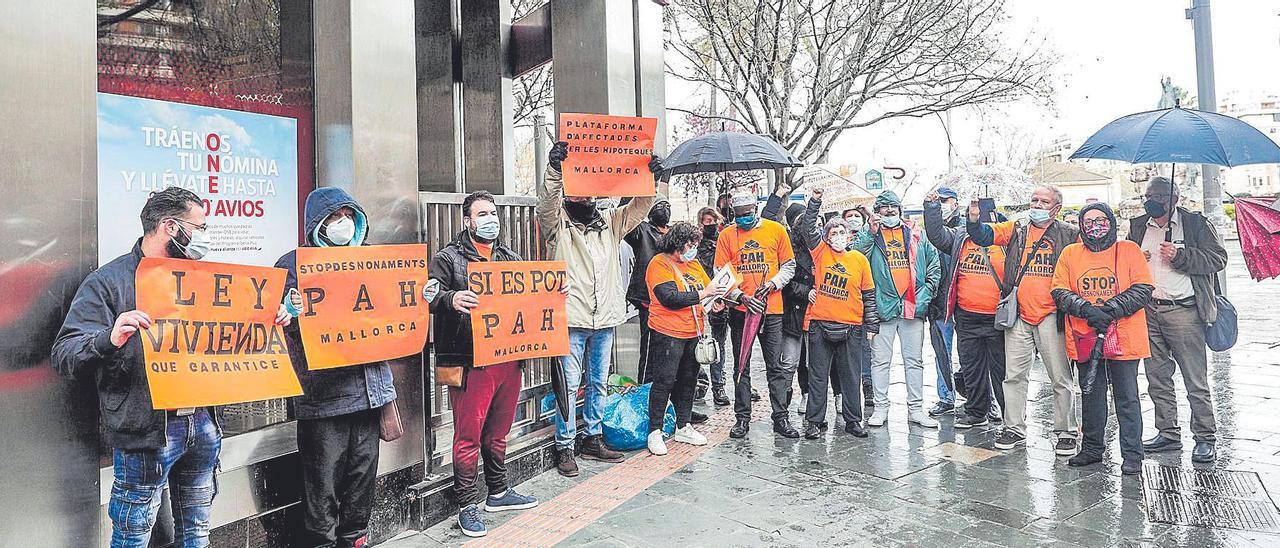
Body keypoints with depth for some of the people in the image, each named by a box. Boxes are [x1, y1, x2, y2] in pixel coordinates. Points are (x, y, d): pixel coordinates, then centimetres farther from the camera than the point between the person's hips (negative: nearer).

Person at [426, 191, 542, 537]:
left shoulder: (511, 259, 17)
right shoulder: (450, 258, -1)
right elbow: (430, 294, -13)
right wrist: (451, 298, -33)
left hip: (509, 360, 6)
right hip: (471, 363, -5)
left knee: (498, 432, 17)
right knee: (469, 435, -1)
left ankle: (499, 492, 32)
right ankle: (467, 506, 11)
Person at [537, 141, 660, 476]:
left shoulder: (610, 223, 13)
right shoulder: (558, 222, 0)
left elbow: (639, 208, 7)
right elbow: (546, 202, -19)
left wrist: (651, 180, -10)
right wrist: (554, 170, -36)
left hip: (604, 319, 5)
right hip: (572, 318, -5)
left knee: (598, 384, 14)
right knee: (569, 385, -1)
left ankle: (593, 440, 26)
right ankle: (565, 447, 9)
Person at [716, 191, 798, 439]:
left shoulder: (776, 230, 2)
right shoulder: (727, 235, 2)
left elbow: (789, 266, 6)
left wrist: (772, 284, -11)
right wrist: (741, 296, -12)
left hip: (771, 309, 0)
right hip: (740, 309, 1)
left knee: (776, 367, 5)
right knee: (742, 367, 8)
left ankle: (780, 417, 13)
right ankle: (743, 417, 17)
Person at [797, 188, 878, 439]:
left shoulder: (860, 260, 6)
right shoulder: (820, 251, 4)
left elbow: (869, 295, 11)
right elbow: (808, 227, -7)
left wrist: (871, 325, 9)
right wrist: (815, 201, -18)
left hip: (850, 327, 1)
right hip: (820, 325, -1)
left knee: (851, 377, 9)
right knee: (818, 376, 5)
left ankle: (853, 420, 21)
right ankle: (814, 421, 12)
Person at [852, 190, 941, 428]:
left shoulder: (916, 234, 11)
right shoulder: (870, 234, 5)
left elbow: (935, 263, 14)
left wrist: (927, 291, 5)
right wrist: (871, 232, -18)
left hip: (914, 308, 2)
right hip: (883, 307, -2)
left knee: (914, 360, 8)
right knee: (880, 360, 2)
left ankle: (916, 409, 16)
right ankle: (881, 408, 11)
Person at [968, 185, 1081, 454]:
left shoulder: (1070, 235, 4)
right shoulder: (1015, 229, 10)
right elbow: (982, 235, 1)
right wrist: (974, 218, -19)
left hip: (1051, 317, -2)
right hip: (1018, 316, 3)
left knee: (1061, 378, 3)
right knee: (1014, 375, 9)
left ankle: (1065, 432, 16)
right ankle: (1015, 429, 20)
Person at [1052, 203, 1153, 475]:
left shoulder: (1129, 250, 3)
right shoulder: (1070, 253, 8)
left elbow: (1143, 289, -5)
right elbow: (1060, 292, 2)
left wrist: (1110, 309, -17)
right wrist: (1088, 310, -14)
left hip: (1123, 338, -2)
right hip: (1085, 338, 3)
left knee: (1127, 397, 3)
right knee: (1091, 396, 13)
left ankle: (1132, 453, 12)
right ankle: (1092, 448, 25)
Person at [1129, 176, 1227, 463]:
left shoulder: (1195, 223, 2)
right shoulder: (1138, 227, 15)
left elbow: (1218, 258, -5)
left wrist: (1180, 256, -16)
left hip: (1184, 311, -5)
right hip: (1148, 312, 5)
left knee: (1196, 380, -3)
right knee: (1157, 378, 11)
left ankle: (1205, 439, 6)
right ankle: (1168, 434, 22)